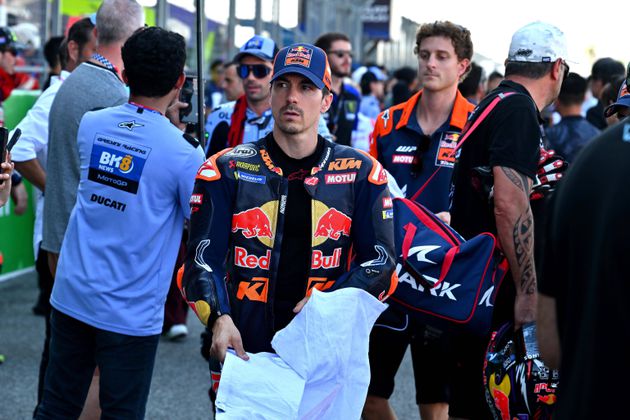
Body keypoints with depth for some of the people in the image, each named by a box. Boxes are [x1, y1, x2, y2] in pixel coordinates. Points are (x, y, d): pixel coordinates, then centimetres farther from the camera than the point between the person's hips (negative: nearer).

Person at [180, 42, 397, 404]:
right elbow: (203, 260, -2)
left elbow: (380, 261, 2)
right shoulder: (228, 170, 2)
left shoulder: (361, 174, 3)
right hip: (242, 355, 0)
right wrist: (219, 318, -20)